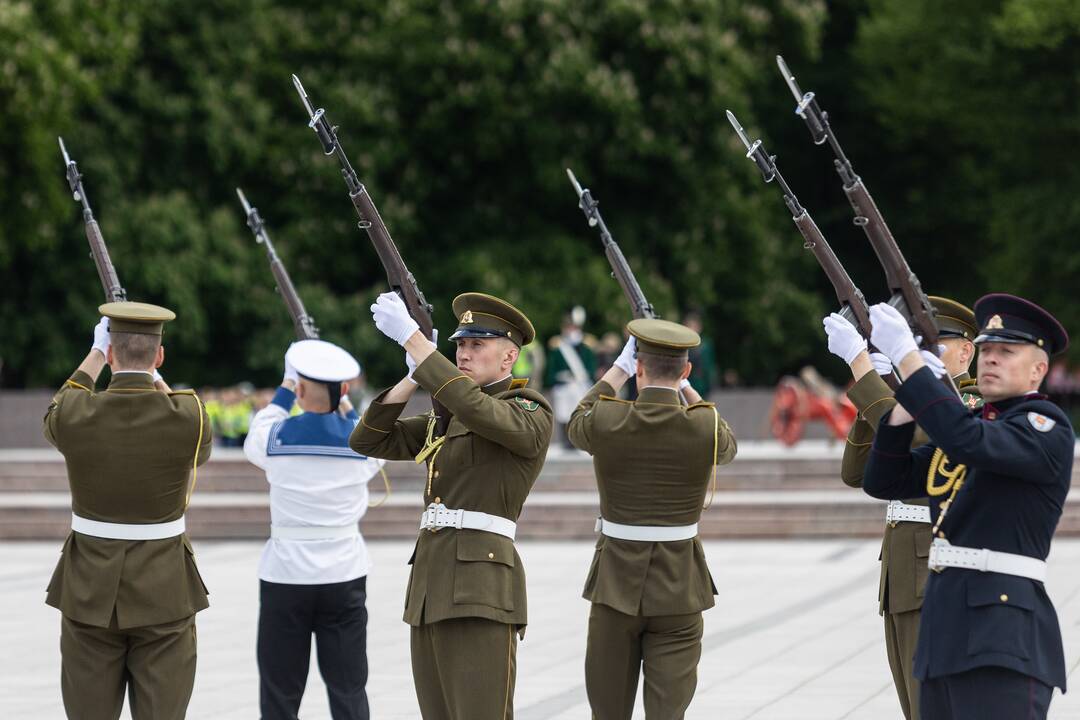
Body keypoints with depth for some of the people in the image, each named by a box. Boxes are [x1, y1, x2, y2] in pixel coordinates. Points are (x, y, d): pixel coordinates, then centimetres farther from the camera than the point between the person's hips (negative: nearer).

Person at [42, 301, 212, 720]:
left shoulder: (74, 415, -9)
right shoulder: (190, 417, -11)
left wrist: (96, 352, 27)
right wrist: (153, 378, 26)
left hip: (90, 592, 1)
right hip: (164, 592, -1)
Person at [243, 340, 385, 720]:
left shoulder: (276, 437, -8)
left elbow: (253, 443, 17)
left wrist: (284, 391, 25)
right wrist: (344, 403, 26)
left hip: (285, 575, -1)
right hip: (345, 574, 2)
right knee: (348, 689, 8)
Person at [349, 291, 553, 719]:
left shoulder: (531, 416, -4)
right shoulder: (443, 420, 21)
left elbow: (473, 407, -24)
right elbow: (367, 441, 15)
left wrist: (411, 337, -21)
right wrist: (413, 377, 4)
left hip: (481, 587, -8)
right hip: (430, 586, 8)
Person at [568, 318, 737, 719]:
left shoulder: (607, 421, -9)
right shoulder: (705, 427, -9)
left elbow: (576, 424, 17)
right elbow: (727, 446, 17)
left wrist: (619, 369, 21)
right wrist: (685, 388, 20)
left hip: (616, 584, 0)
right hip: (678, 586, 0)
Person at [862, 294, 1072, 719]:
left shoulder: (1046, 426, -5)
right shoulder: (969, 421, 20)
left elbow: (970, 442, -24)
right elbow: (884, 482, 18)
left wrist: (907, 357, -22)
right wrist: (908, 402, 5)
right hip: (944, 631, 8)